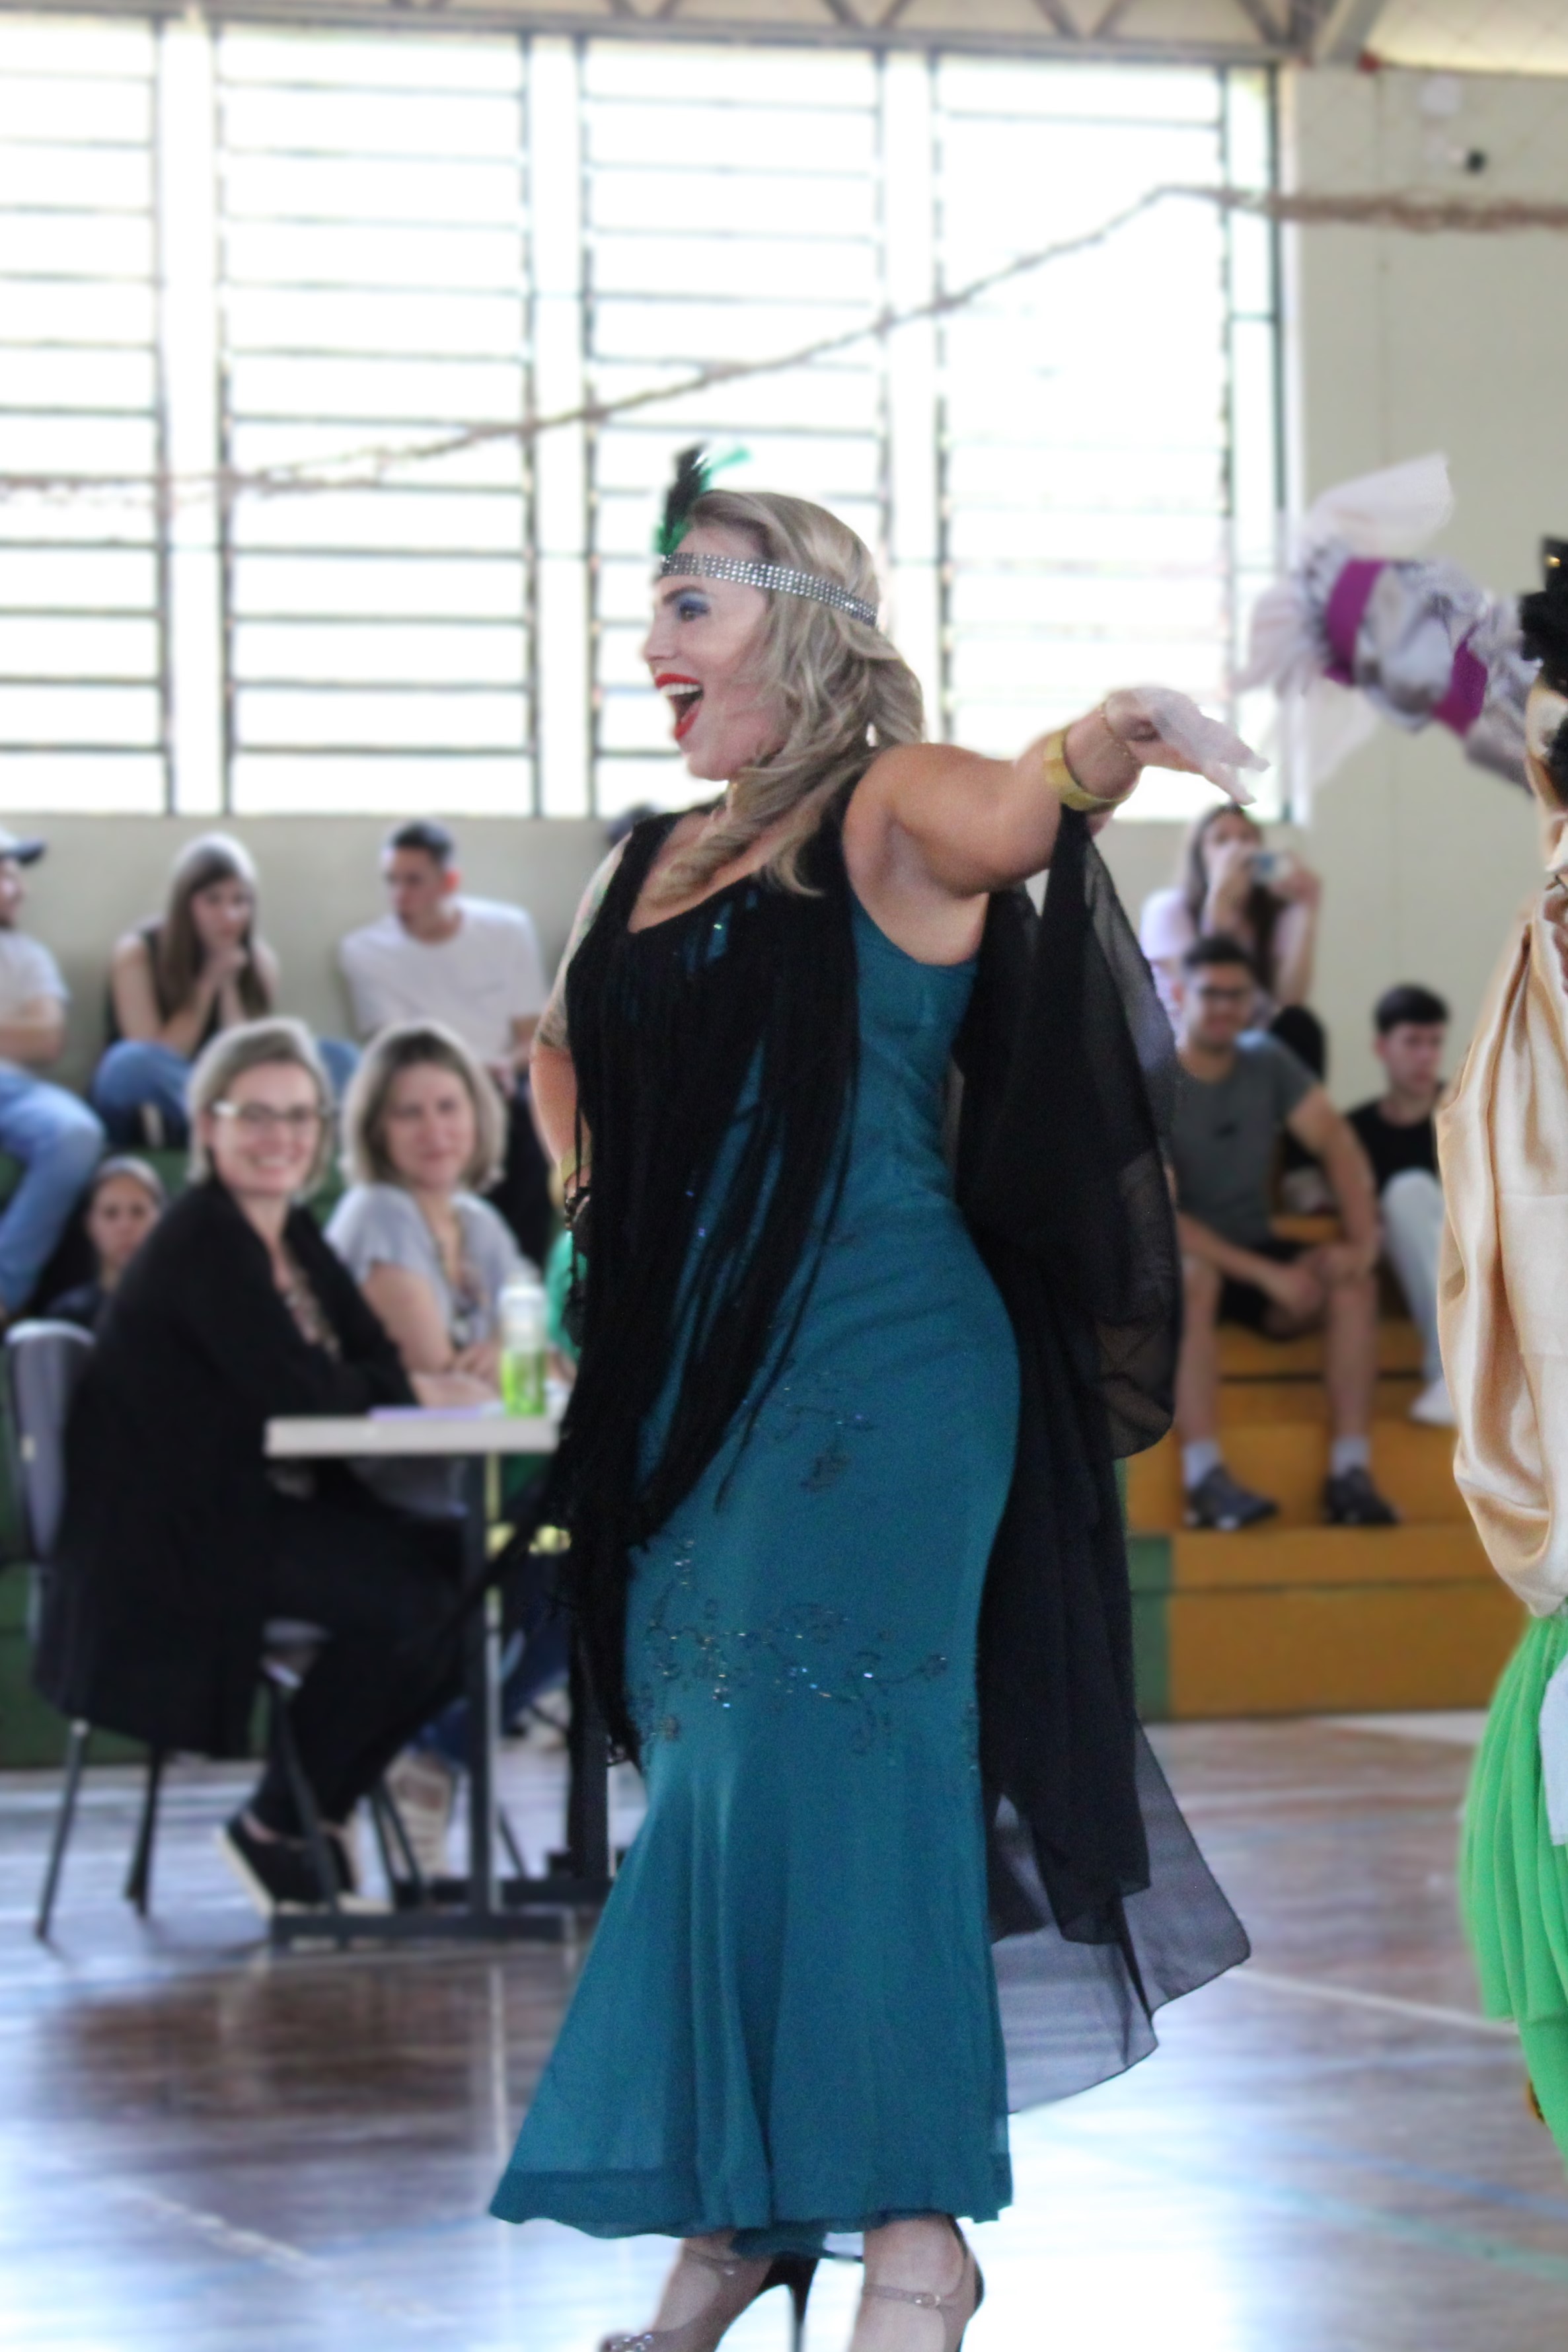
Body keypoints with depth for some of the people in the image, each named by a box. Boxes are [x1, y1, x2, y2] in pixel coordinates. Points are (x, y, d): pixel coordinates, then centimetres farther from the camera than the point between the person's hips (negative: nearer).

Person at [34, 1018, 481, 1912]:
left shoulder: (295, 1236, 15)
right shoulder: (201, 1243, -13)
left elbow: (377, 1361, 8)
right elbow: (295, 1388, -22)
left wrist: (433, 1384, -14)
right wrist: (408, 1391, -7)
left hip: (271, 1509, 9)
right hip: (178, 1538, -9)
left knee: (467, 1562, -7)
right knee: (411, 1599, -23)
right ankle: (279, 1830, -7)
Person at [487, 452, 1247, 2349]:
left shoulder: (888, 815, -4)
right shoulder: (655, 865, 17)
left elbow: (1001, 823, -29)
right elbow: (567, 1053, 35)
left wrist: (1093, 754, -48)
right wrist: (591, 1191, 20)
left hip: (880, 1368, -7)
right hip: (693, 1380, 7)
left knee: (839, 1767, -10)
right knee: (709, 1778, 8)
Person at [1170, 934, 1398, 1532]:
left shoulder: (1267, 1062, 3)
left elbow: (1336, 1143, -1)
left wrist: (1364, 1241, -19)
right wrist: (1267, 1275, -26)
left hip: (1254, 1252, 5)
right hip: (1174, 1259, -5)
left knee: (1353, 1282, -22)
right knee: (1194, 1276, -39)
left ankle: (1350, 1473, -25)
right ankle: (1205, 1479, -44)